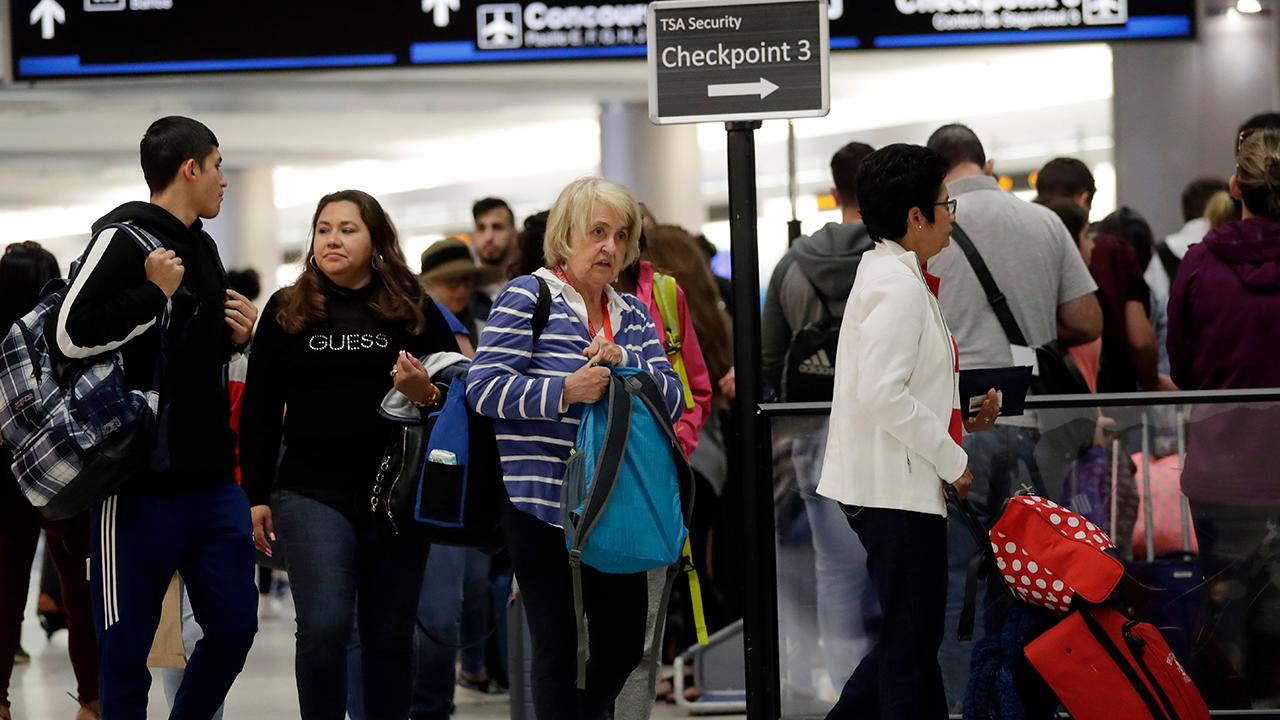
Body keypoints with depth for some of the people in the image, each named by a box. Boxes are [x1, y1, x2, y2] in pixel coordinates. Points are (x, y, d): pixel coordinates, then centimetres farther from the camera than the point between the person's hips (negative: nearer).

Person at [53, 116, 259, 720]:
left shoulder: (202, 248, 17)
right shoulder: (124, 239, -10)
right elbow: (73, 335, -21)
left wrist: (233, 337, 9)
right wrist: (155, 292, -17)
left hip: (212, 481, 8)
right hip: (138, 482, -8)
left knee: (234, 624, 9)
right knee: (126, 643, 0)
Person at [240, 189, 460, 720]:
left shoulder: (415, 312, 5)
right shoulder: (287, 311, 6)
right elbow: (259, 410, 8)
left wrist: (428, 394, -17)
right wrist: (255, 496, 4)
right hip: (311, 492, -1)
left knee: (389, 637, 6)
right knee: (324, 627, -15)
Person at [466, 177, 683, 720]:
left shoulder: (633, 315, 14)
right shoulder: (527, 298, -4)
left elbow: (672, 399, 6)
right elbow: (484, 388, -13)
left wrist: (623, 361, -12)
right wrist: (564, 392, -24)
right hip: (542, 507, -6)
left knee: (624, 643, 12)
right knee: (558, 647, 0)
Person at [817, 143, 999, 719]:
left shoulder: (885, 274, 16)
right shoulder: (899, 285, -16)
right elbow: (883, 394, -24)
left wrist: (961, 410, 10)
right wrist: (952, 461, -16)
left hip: (896, 482, 10)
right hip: (896, 486, -10)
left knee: (913, 636, 15)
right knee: (910, 640, -3)